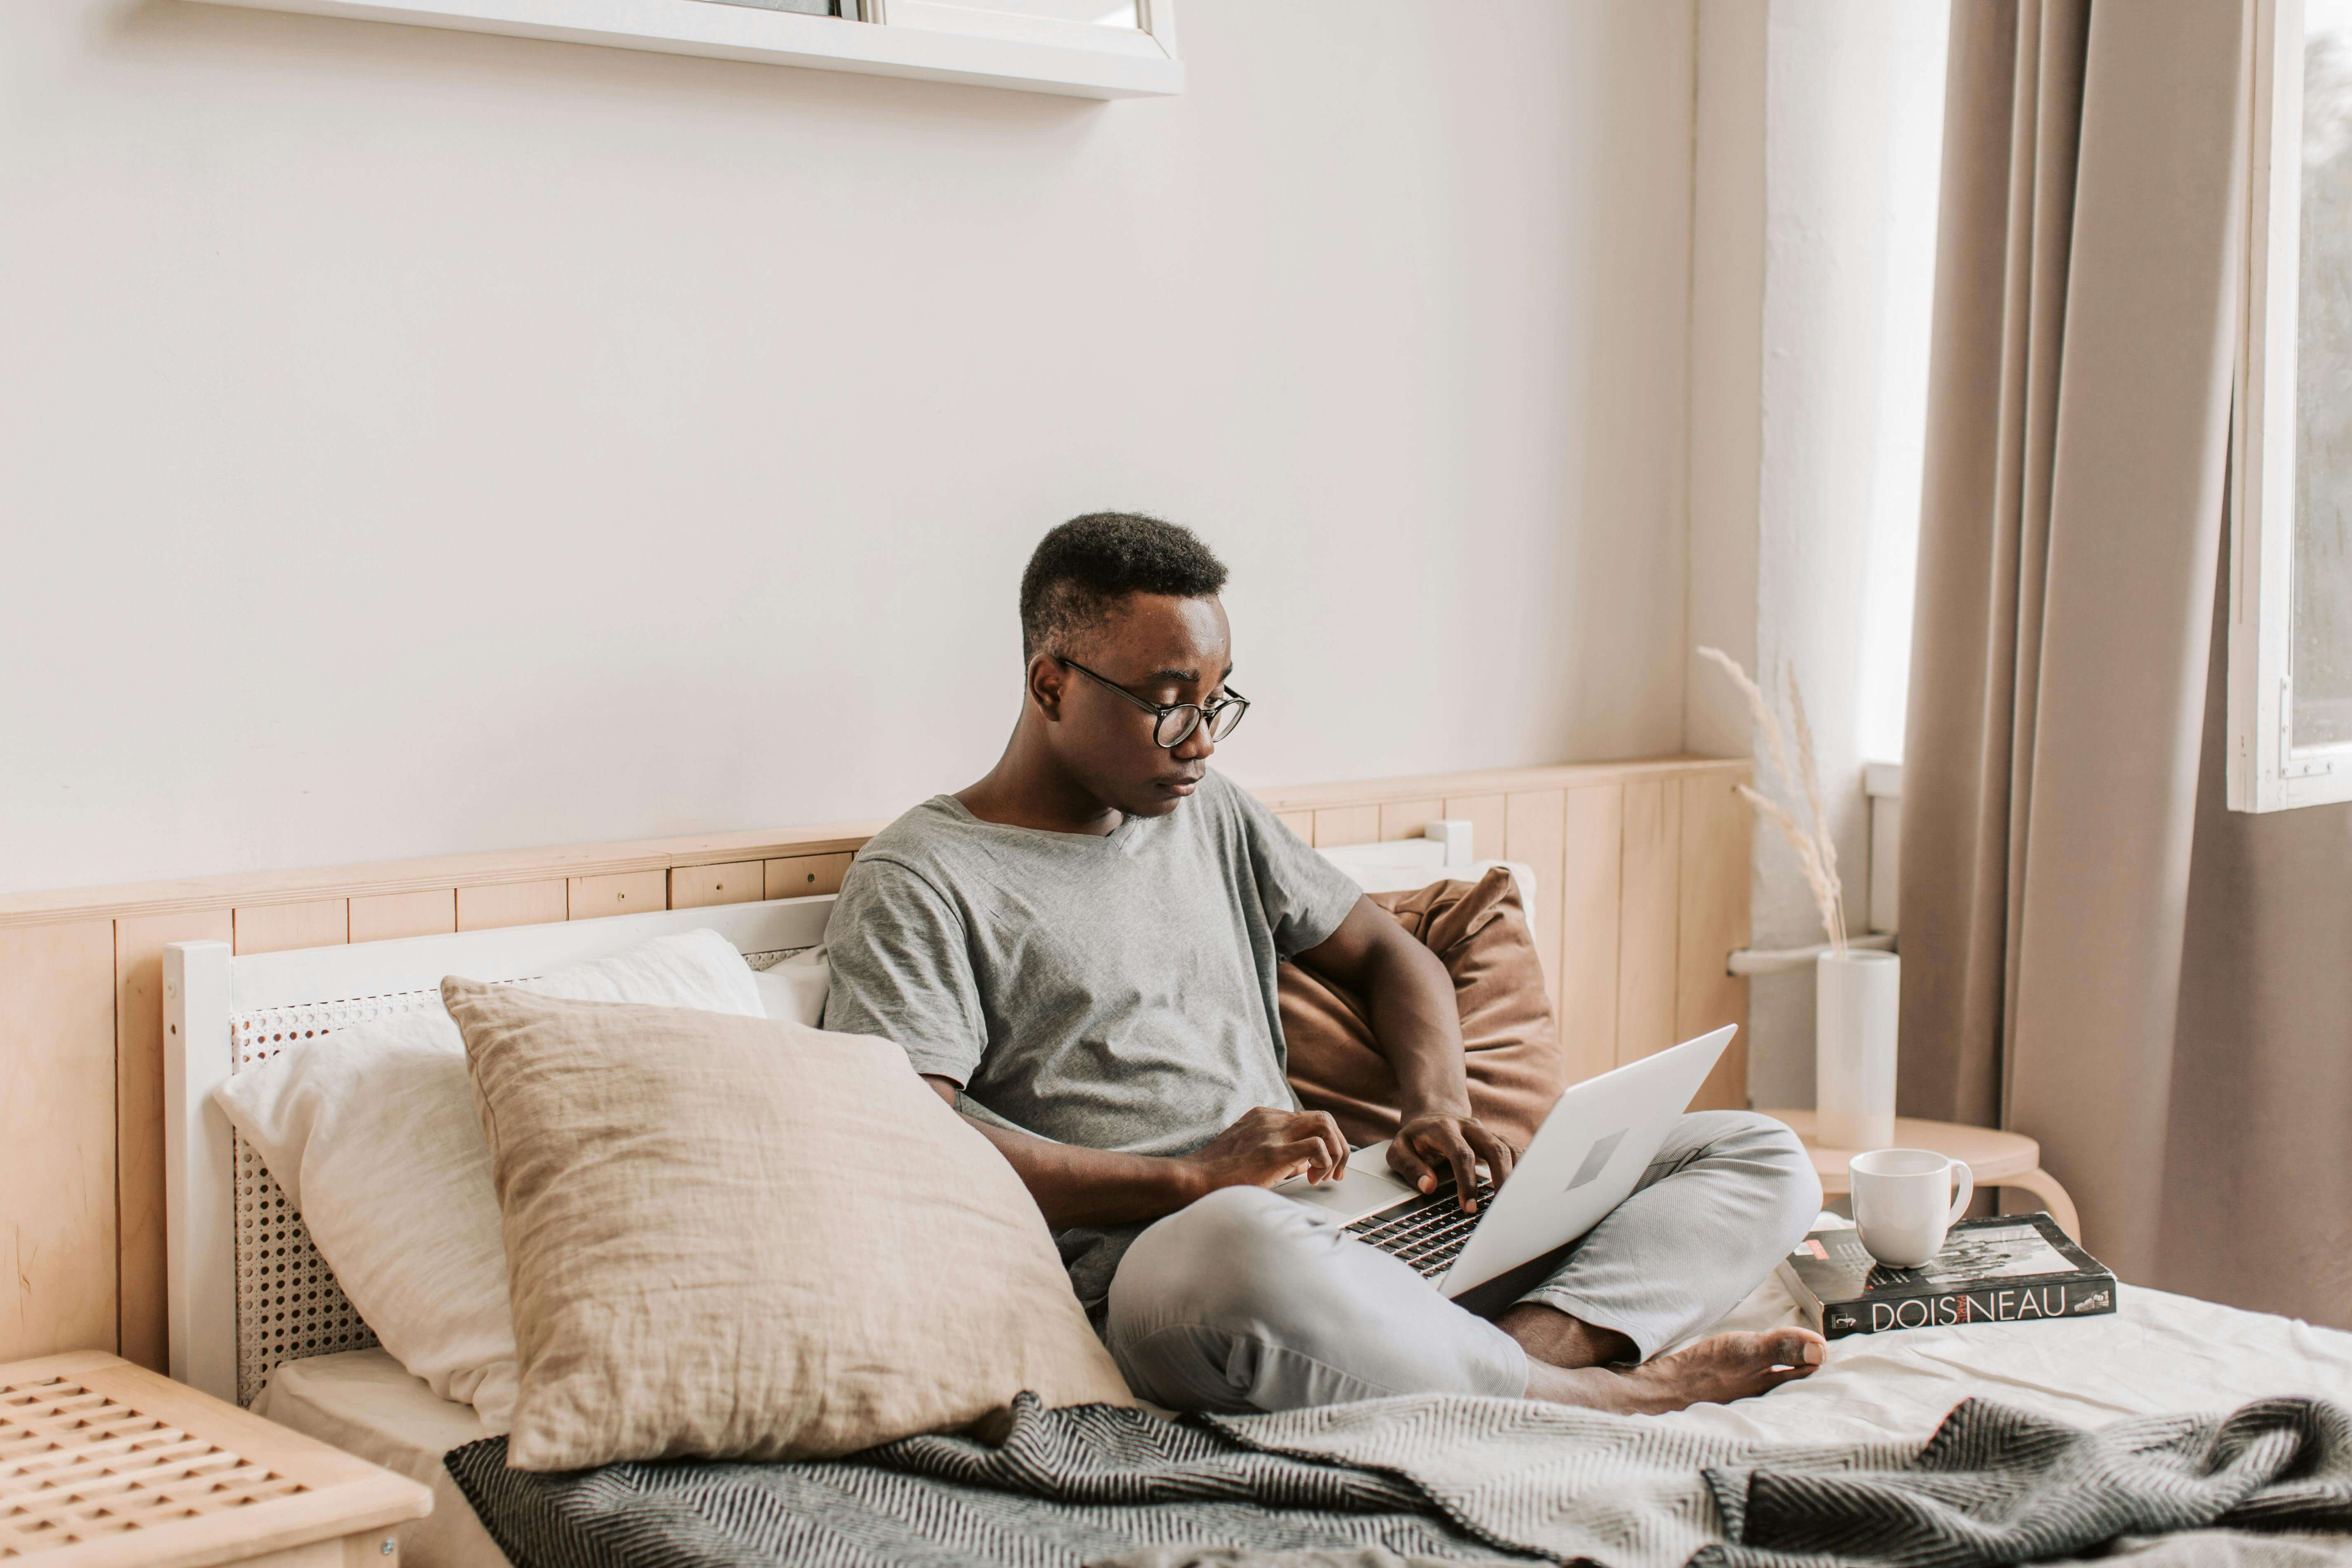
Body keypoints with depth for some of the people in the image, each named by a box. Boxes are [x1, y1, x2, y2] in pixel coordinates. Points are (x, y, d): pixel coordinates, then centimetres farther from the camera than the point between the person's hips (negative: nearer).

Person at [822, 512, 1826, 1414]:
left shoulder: (1211, 816, 22)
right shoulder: (920, 883, -1)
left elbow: (1386, 954, 28)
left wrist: (1438, 1107, 5)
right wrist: (1195, 1177, -20)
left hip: (1332, 1219, 8)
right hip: (1141, 1264, -7)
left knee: (1762, 1159, -1)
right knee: (1245, 1248, -47)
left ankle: (1535, 1341, -31)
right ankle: (1591, 1393, -24)